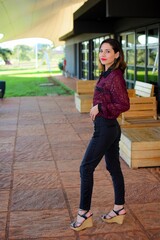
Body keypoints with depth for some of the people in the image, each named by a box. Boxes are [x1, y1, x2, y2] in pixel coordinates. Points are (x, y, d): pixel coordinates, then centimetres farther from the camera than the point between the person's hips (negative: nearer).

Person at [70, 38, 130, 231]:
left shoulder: (115, 77, -18)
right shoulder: (107, 74, 10)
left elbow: (124, 105, -23)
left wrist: (99, 108, -19)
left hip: (105, 128, -10)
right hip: (111, 128, 10)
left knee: (86, 168, -3)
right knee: (114, 168, 15)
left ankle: (84, 214, 7)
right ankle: (119, 210, 26)